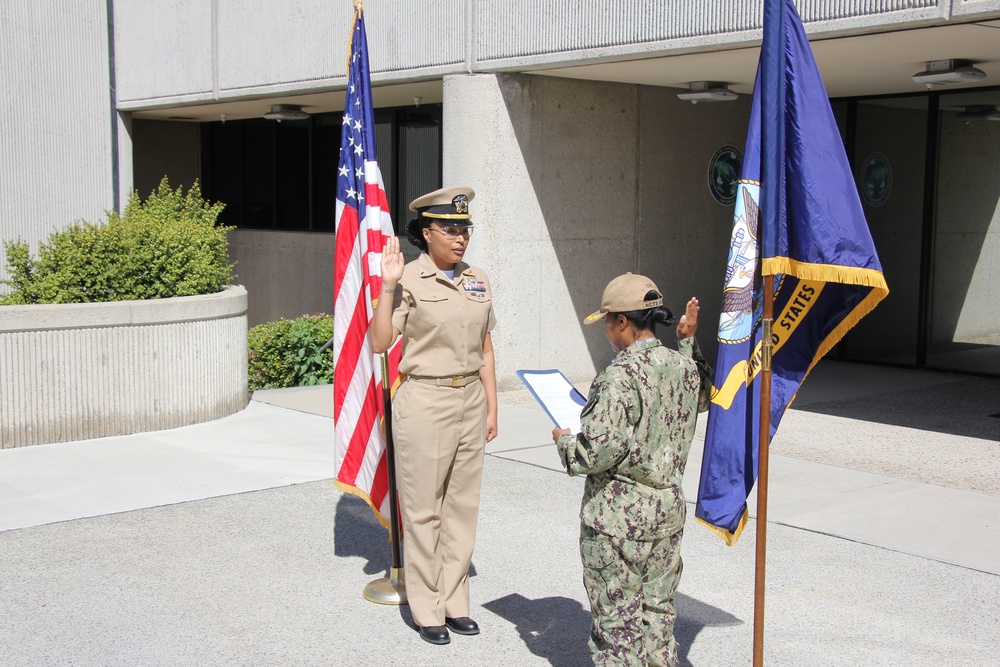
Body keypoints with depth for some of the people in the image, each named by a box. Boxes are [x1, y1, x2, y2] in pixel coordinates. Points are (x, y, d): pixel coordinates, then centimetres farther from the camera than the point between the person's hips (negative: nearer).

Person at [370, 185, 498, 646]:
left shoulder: (478, 281, 8)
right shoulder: (410, 280, -8)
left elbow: (485, 350, 13)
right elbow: (379, 343, -14)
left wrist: (491, 407, 11)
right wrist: (388, 288, -21)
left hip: (470, 400, 5)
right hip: (425, 401, -5)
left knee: (463, 505, 11)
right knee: (423, 509, 3)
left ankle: (454, 603, 23)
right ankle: (426, 611, 15)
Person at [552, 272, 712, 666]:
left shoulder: (621, 375, -21)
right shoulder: (684, 365, 2)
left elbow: (599, 451, -23)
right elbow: (702, 396, 27)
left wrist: (564, 441, -3)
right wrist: (688, 342, 23)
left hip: (619, 515, -8)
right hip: (669, 507, 8)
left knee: (617, 613, 4)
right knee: (657, 607, 18)